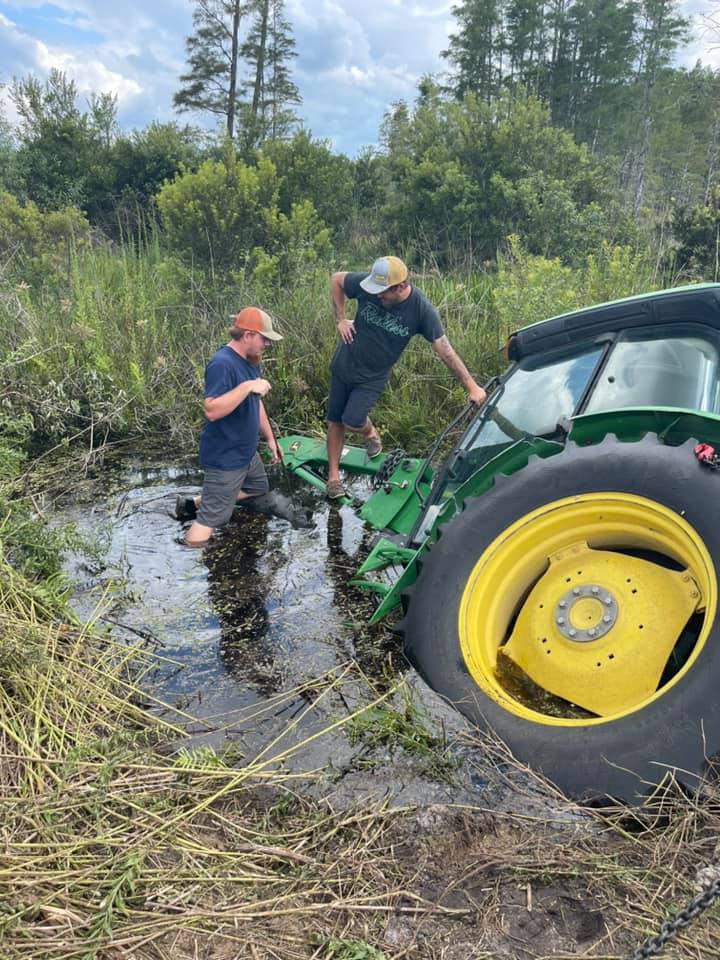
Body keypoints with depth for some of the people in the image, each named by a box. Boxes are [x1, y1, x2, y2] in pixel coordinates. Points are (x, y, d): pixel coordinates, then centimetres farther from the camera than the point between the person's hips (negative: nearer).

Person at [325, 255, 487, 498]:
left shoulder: (421, 309, -23)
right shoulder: (366, 284, -21)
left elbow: (444, 350, -19)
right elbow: (336, 279, -1)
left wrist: (472, 387, -20)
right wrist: (340, 319, -7)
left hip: (372, 377, -2)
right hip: (343, 365, 2)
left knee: (352, 420, -17)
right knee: (335, 420, 8)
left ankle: (370, 433, 20)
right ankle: (333, 476, 25)